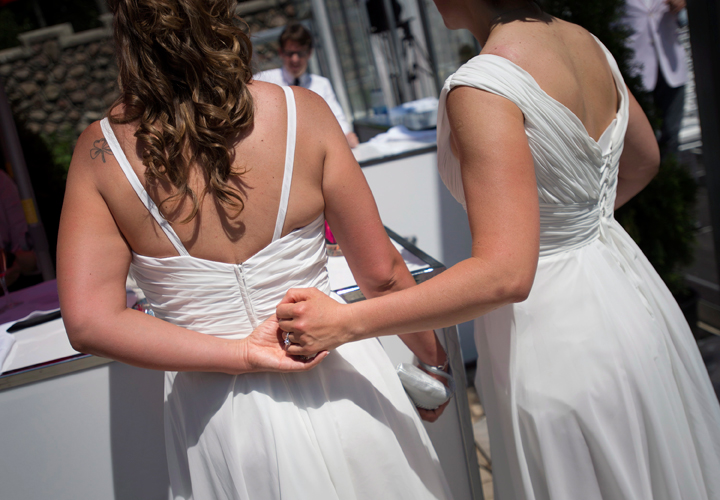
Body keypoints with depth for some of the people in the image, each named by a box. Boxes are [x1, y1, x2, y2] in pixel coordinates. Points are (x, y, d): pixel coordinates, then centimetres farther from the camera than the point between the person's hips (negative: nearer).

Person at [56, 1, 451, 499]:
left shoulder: (101, 150, -10)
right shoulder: (301, 111, -13)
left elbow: (89, 322, -16)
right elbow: (381, 271, -6)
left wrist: (240, 354, -13)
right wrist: (433, 354, 11)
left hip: (216, 414, 1)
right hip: (336, 389, 0)